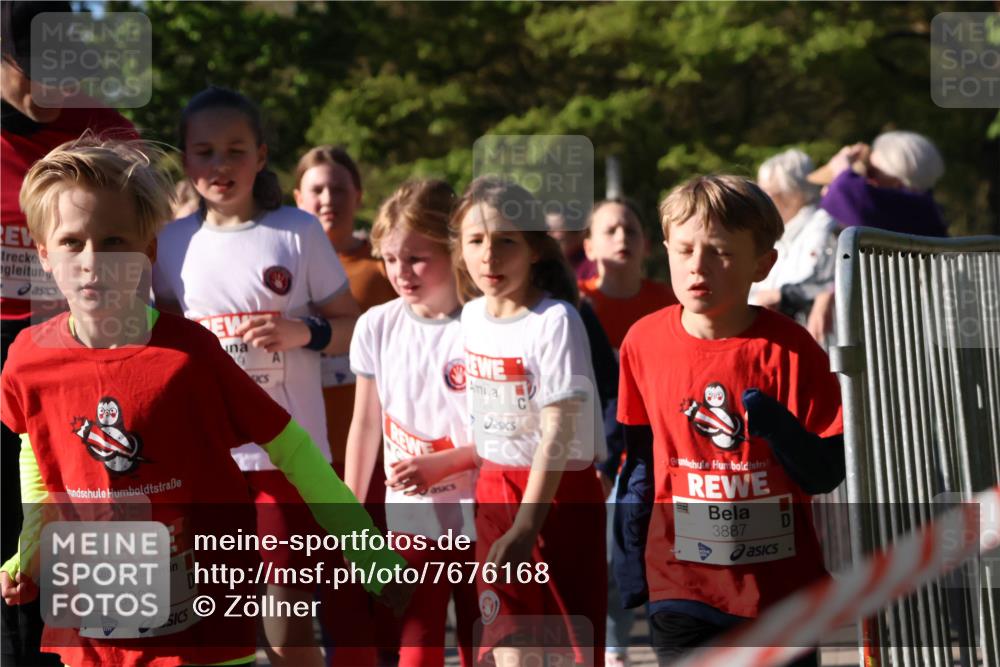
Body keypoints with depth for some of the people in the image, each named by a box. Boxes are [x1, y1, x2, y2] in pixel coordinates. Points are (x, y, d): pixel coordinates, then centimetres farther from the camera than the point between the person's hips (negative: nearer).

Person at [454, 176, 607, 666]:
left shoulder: (555, 321, -17)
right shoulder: (472, 317, 4)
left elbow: (558, 433, -21)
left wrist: (526, 526, -25)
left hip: (561, 489, -6)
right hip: (496, 490, 6)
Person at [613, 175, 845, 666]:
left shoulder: (787, 348, -8)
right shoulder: (644, 343, 0)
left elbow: (825, 474, -8)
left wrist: (775, 426, -26)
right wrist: (629, 559, 12)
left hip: (780, 584, -1)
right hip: (681, 584, 1)